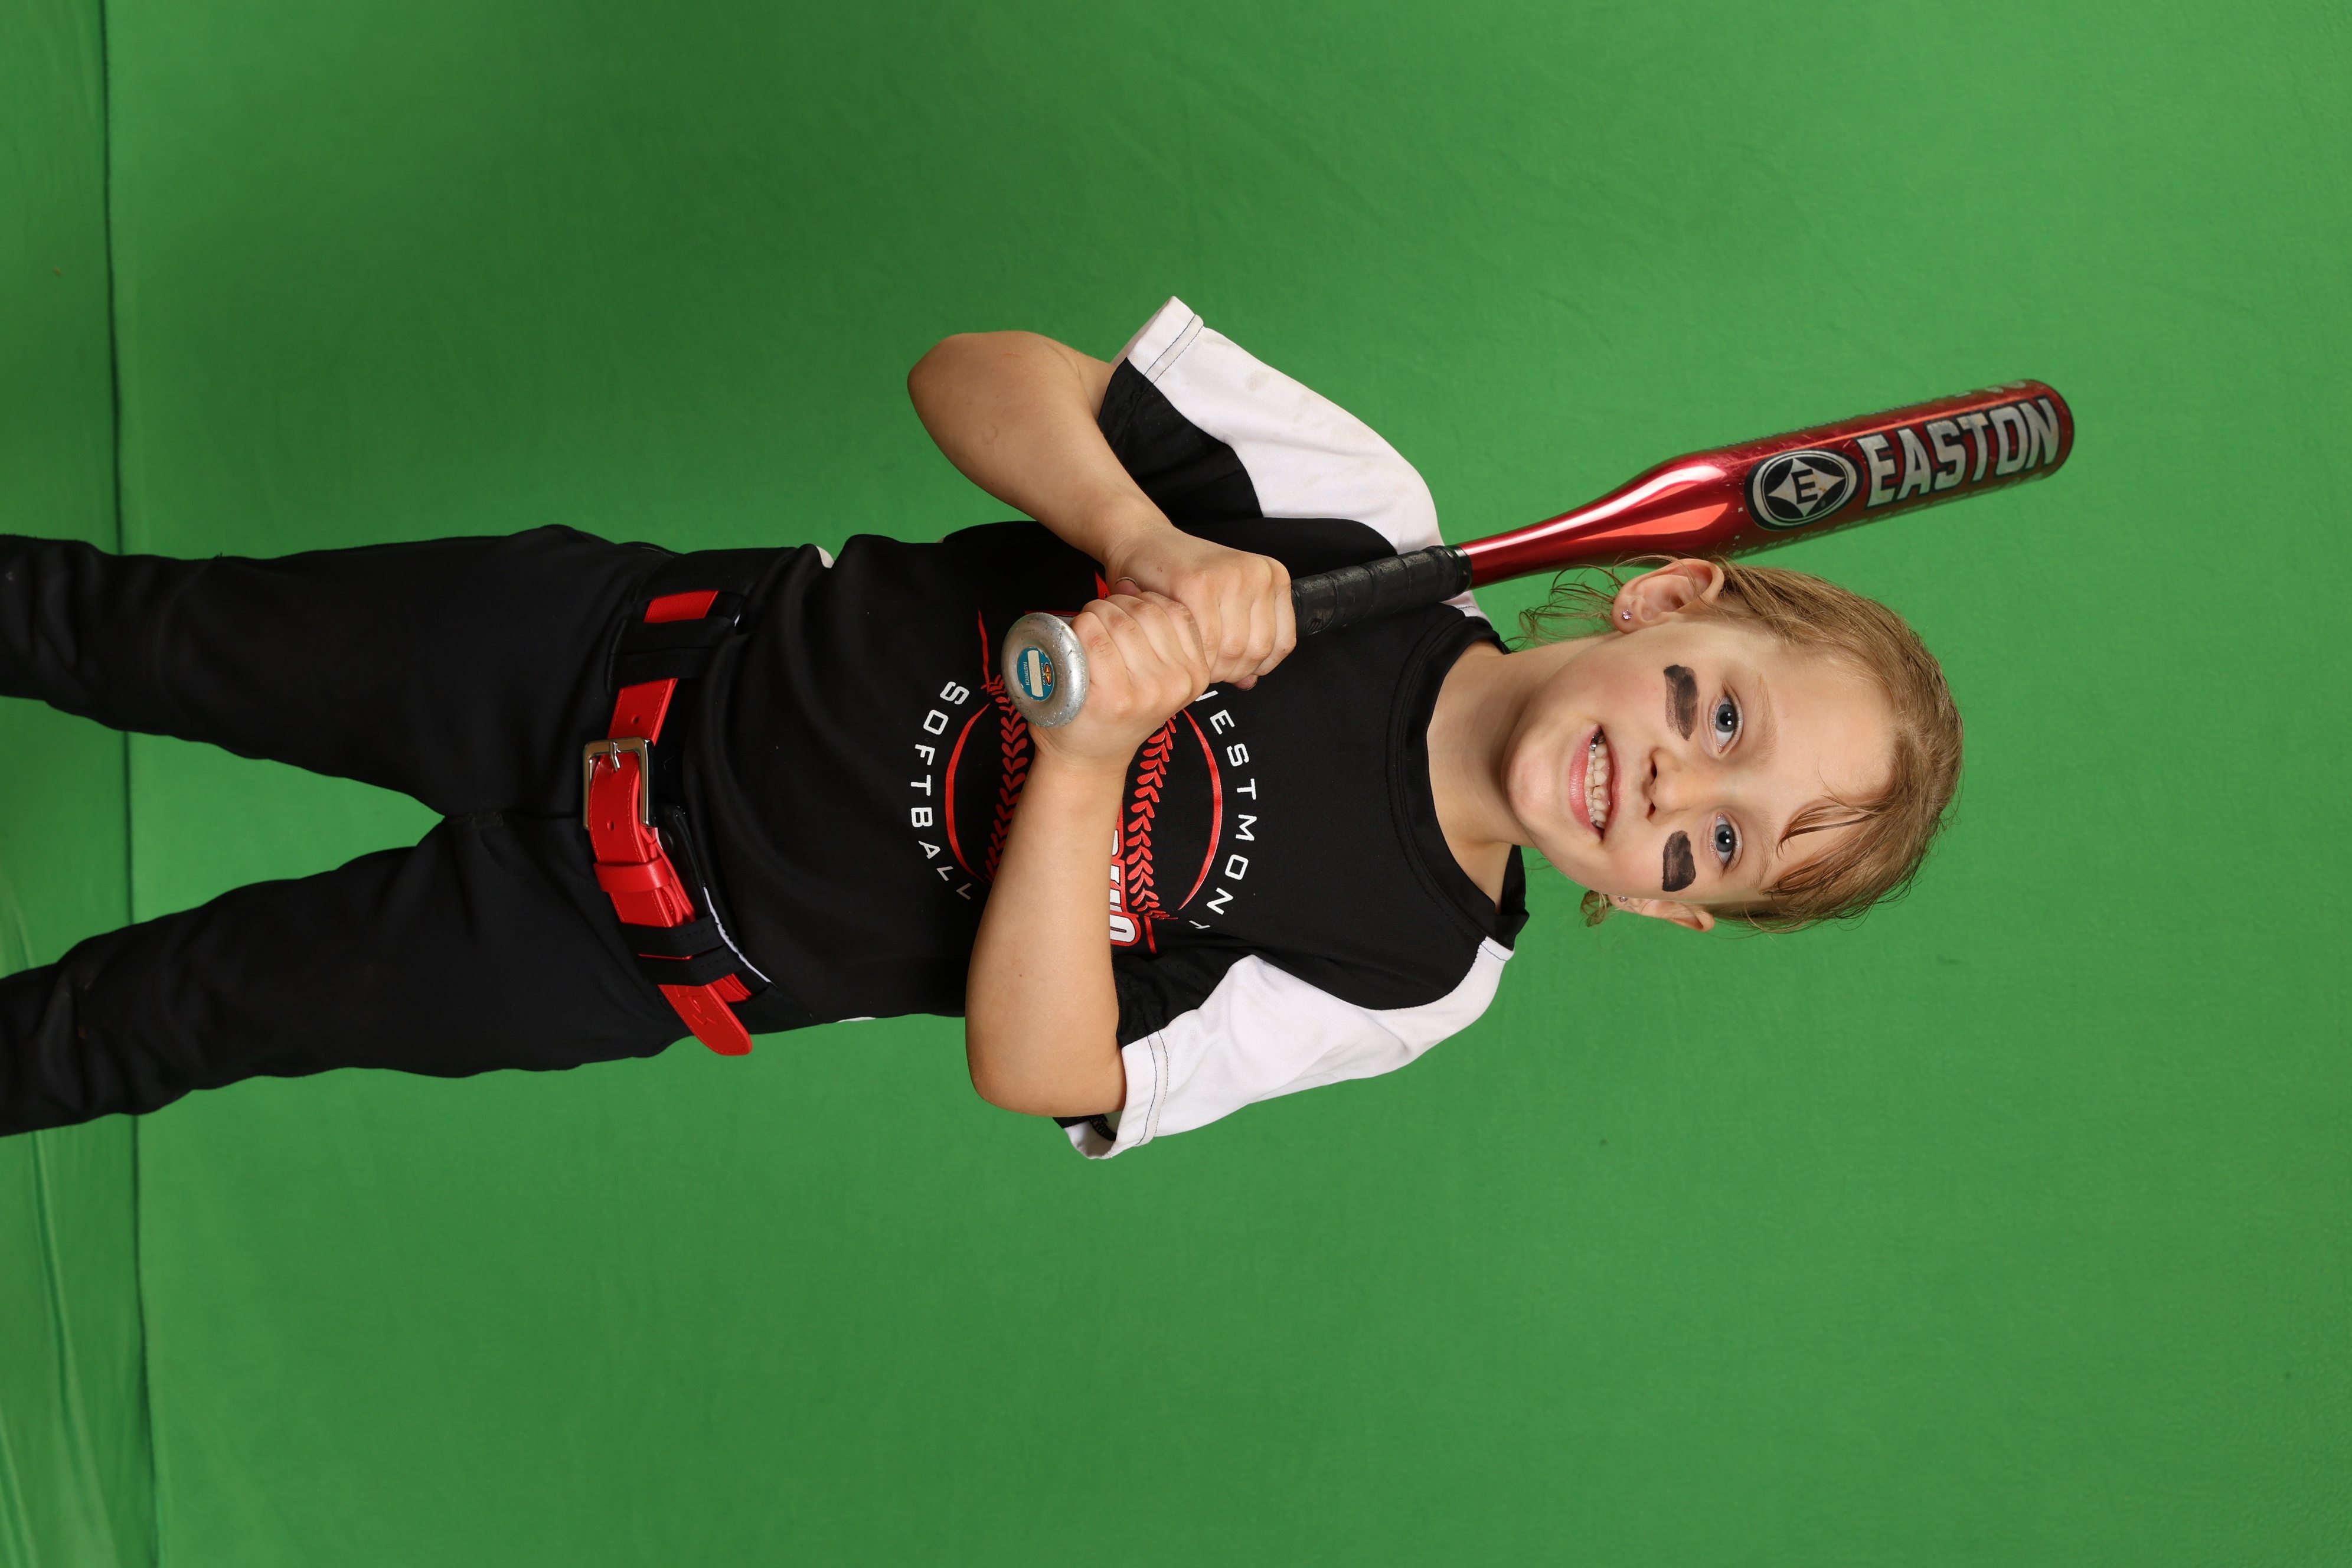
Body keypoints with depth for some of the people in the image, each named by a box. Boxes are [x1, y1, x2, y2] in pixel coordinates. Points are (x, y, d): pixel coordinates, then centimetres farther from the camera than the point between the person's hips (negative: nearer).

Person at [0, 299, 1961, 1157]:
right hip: (643, 649, 1)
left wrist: (1089, 758, -37)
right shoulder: (1352, 512, -16)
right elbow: (975, 372, -13)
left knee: (181, 1010, 10)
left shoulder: (1411, 978, -16)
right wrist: (1151, 542, -33)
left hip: (659, 950, -1)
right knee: (161, 638, 14)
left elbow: (1039, 1080, -22)